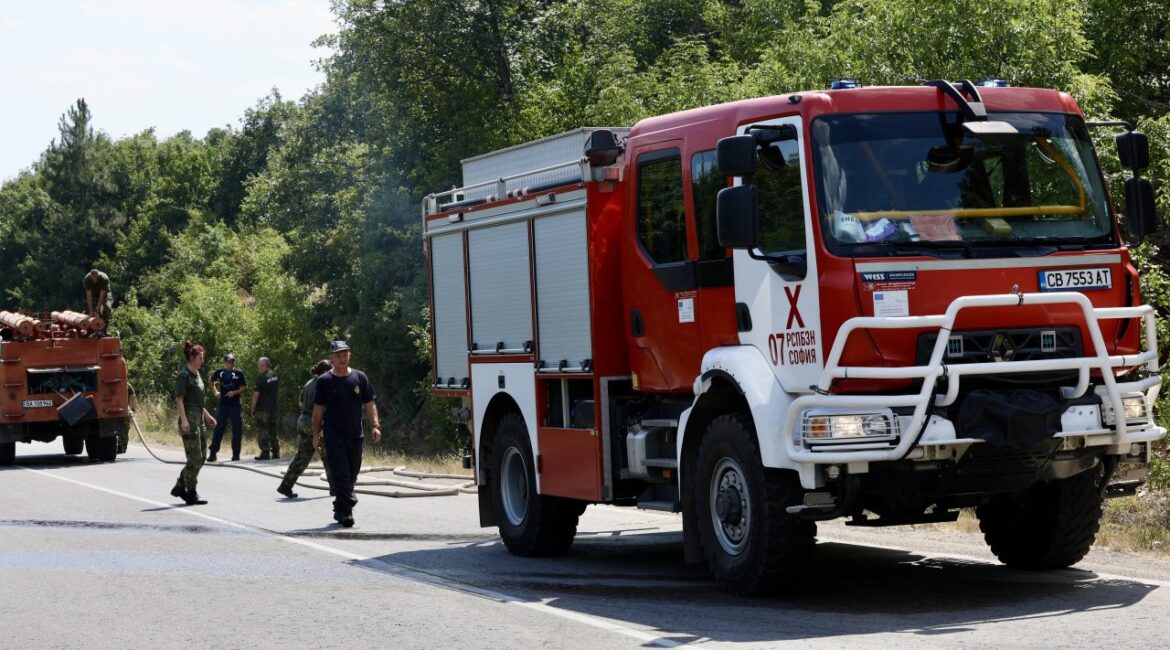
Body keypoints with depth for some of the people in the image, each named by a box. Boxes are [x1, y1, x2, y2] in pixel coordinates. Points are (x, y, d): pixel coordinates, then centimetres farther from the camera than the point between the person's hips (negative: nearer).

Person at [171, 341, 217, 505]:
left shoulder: (196, 375, 16)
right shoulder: (184, 375, -11)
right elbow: (179, 399, -16)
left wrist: (207, 415, 25)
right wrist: (184, 420, -24)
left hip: (199, 419, 10)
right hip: (189, 419, -10)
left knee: (201, 457, 11)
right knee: (194, 458, -7)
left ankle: (179, 488, 20)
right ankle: (191, 495, 0)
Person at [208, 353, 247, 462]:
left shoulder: (238, 373, -1)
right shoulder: (220, 372, 4)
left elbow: (245, 387, 1)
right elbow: (212, 381, 22)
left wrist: (235, 392, -14)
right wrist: (215, 392, 7)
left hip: (235, 405, -1)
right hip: (222, 405, 1)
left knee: (237, 429, 3)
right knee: (218, 428, 1)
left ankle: (236, 454, 12)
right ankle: (212, 453, 4)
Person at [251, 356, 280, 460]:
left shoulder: (261, 377, -14)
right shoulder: (276, 376, 8)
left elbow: (256, 394, -14)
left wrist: (252, 409, -7)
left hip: (262, 409, -7)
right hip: (274, 408, 7)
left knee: (263, 432, -2)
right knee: (273, 432, 13)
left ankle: (265, 453, -6)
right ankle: (276, 453, 13)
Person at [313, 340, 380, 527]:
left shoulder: (360, 377, 6)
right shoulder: (325, 381, 1)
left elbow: (369, 404, 8)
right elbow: (318, 409, 4)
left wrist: (375, 426, -4)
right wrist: (316, 434, 1)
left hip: (355, 435, 3)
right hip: (333, 436, -3)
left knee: (352, 473, 9)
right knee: (340, 474, -11)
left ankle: (340, 509, 24)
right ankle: (346, 511, -15)